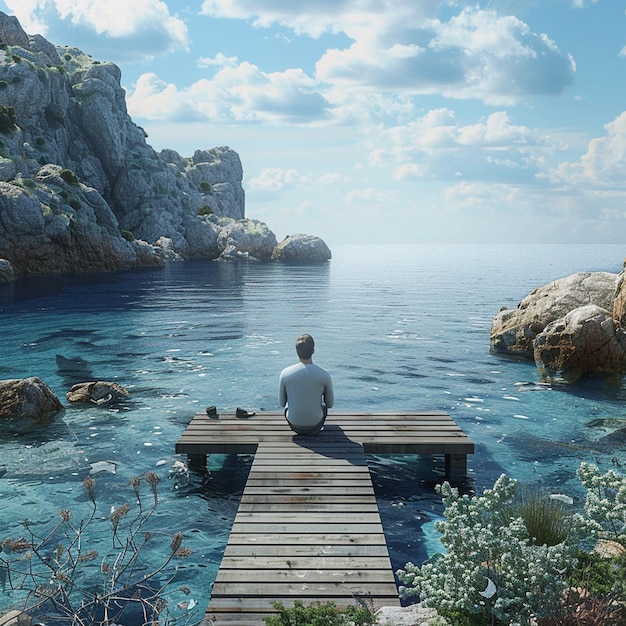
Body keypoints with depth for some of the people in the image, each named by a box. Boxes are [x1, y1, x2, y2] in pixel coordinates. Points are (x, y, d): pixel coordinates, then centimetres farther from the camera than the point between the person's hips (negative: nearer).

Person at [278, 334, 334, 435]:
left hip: (294, 425, 1)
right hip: (315, 427, -1)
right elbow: (330, 404, -2)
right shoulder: (324, 375, -16)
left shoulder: (285, 373, -14)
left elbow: (282, 403, 0)